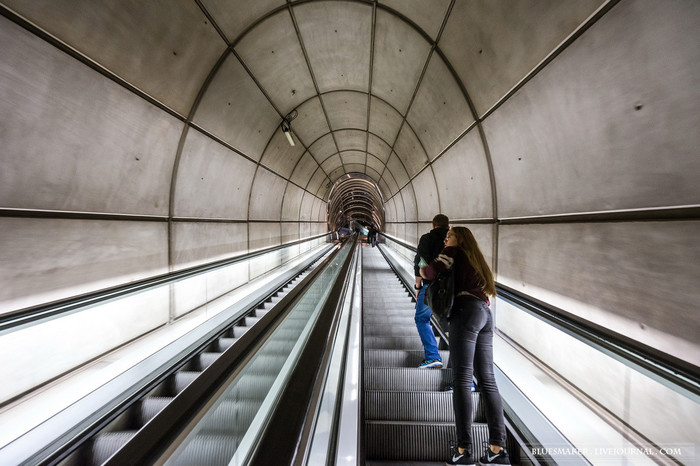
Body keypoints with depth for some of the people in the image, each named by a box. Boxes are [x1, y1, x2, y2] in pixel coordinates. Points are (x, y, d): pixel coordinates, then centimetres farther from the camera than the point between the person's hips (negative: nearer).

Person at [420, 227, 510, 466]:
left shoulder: (455, 252, 4)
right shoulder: (476, 261, 29)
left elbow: (431, 270, -13)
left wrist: (423, 271, 9)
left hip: (466, 310, -8)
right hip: (486, 314, 8)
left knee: (462, 378, -8)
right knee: (487, 380, 6)